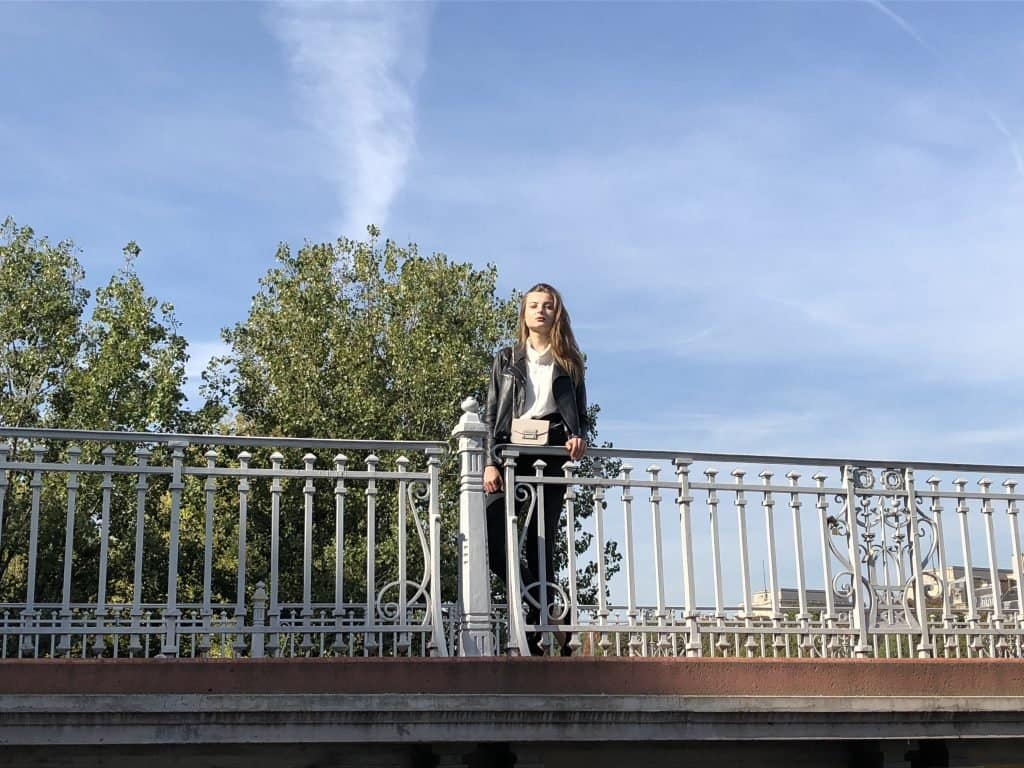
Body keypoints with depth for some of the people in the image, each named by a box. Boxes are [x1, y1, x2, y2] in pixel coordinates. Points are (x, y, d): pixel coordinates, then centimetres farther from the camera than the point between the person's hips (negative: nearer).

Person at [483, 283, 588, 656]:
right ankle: (548, 614, -4)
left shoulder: (568, 362, 14)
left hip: (550, 459, -1)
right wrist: (490, 462, -4)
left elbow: (580, 414, 13)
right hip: (510, 456, 1)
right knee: (490, 539, -15)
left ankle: (538, 629, 3)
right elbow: (492, 415, 8)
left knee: (541, 546, -1)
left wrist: (578, 438, -10)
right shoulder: (506, 360, 14)